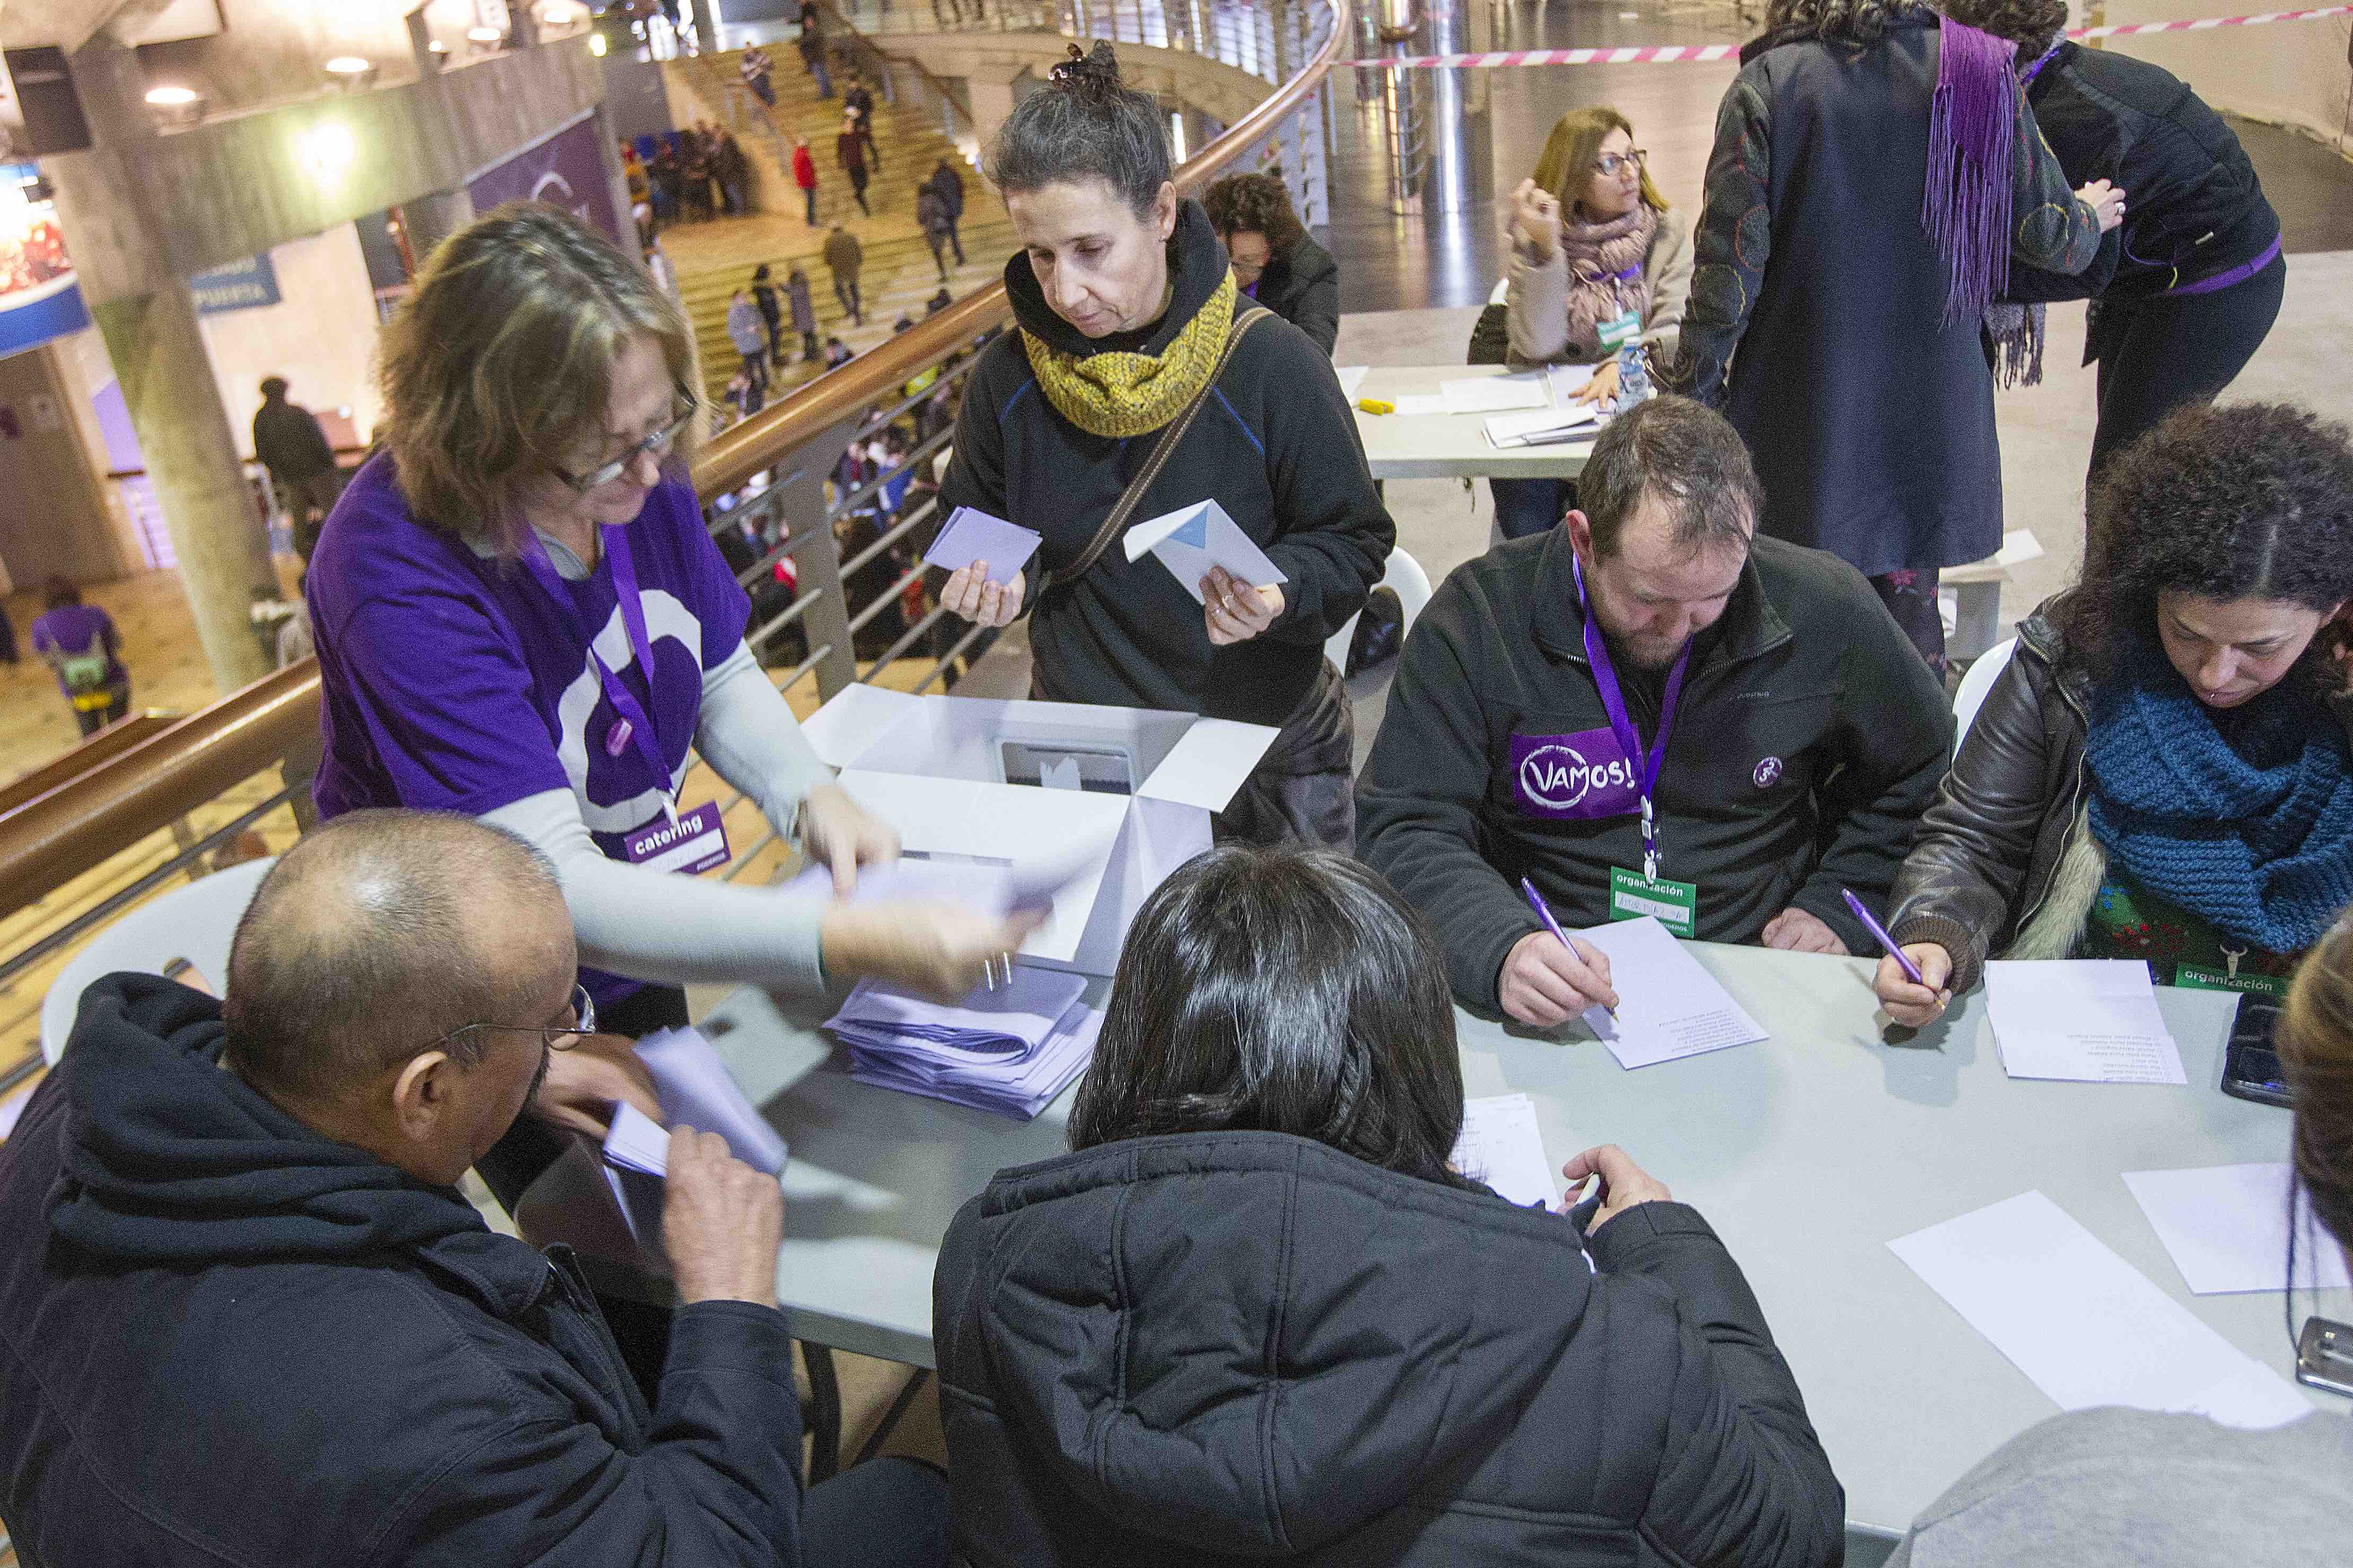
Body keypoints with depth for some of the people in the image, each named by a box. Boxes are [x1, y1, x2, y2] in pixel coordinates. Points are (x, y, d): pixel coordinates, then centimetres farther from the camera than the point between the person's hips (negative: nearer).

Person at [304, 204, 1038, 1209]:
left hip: (636, 933, 6)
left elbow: (721, 677, 0)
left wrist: (810, 796, -21)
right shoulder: (401, 580, -36)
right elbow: (551, 889, -41)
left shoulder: (638, 477, -16)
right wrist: (852, 942, -51)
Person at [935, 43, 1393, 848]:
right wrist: (998, 579, -11)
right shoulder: (1009, 375, -5)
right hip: (1080, 749, 2)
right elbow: (980, 526, 12)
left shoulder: (1271, 364, -14)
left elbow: (1351, 541, -6)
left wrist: (1278, 591, -27)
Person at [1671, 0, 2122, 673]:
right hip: (1931, 406, 2)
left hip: (1804, 409, -2)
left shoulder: (1766, 85, -8)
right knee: (1911, 603, 16)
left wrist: (1692, 396, -2)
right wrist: (2088, 219, 28)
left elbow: (1731, 268, -12)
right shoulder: (1979, 73, -1)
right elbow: (2047, 236, 4)